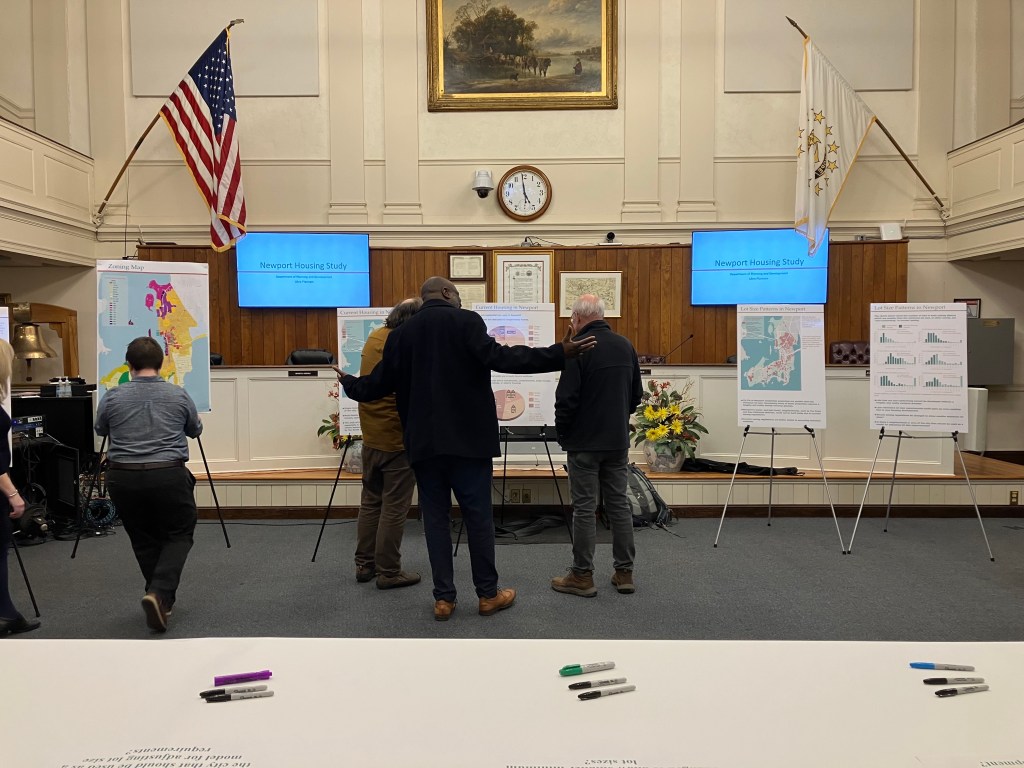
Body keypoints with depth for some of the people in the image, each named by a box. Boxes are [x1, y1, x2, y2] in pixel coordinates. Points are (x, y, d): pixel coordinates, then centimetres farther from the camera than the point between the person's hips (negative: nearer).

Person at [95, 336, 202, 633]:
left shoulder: (112, 397, 1)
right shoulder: (179, 395, 0)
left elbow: (101, 430, 20)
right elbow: (195, 430, 17)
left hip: (122, 478, 2)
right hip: (169, 476, -2)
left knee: (143, 540, 17)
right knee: (178, 535, 10)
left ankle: (160, 598, 22)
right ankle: (160, 593, -10)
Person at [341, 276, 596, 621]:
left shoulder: (401, 333, 9)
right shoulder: (465, 321, -5)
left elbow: (379, 383, 13)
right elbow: (499, 357, -19)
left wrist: (348, 384, 34)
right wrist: (558, 354, -19)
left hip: (424, 441, 4)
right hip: (467, 438, -4)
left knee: (435, 518, 10)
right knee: (479, 516, 7)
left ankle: (443, 598, 14)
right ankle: (488, 594, 17)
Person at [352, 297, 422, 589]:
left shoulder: (374, 337, 2)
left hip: (371, 435, 8)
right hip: (399, 439, -7)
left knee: (370, 501, 18)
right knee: (394, 508, 4)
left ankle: (364, 565, 28)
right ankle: (388, 572, 14)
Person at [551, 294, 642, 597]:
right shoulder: (625, 345, 5)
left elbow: (566, 398, -17)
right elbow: (637, 393, 12)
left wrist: (562, 433, -2)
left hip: (585, 442, -6)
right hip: (618, 441, 6)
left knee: (584, 508, 1)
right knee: (619, 504, 12)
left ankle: (582, 576, 10)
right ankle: (624, 572, 19)